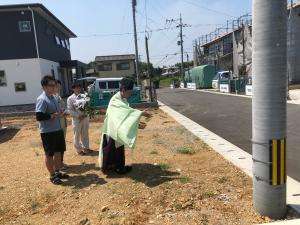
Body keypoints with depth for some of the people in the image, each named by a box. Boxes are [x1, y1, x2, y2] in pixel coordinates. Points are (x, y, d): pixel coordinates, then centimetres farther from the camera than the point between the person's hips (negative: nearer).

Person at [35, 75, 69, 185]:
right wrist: (52, 116, -24)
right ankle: (52, 176, 21)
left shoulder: (53, 97, 10)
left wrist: (60, 113, 3)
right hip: (48, 132, -9)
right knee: (49, 154, 6)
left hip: (58, 129, 9)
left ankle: (57, 172, 34)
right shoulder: (42, 100, -17)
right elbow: (39, 116, -24)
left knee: (59, 151, 17)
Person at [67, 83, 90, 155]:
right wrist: (78, 115, -17)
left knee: (85, 134, 15)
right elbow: (69, 110, -9)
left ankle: (86, 147, 32)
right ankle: (79, 150, 23)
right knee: (77, 135, 7)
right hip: (76, 119, -3)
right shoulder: (70, 99, -6)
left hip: (85, 118, 3)